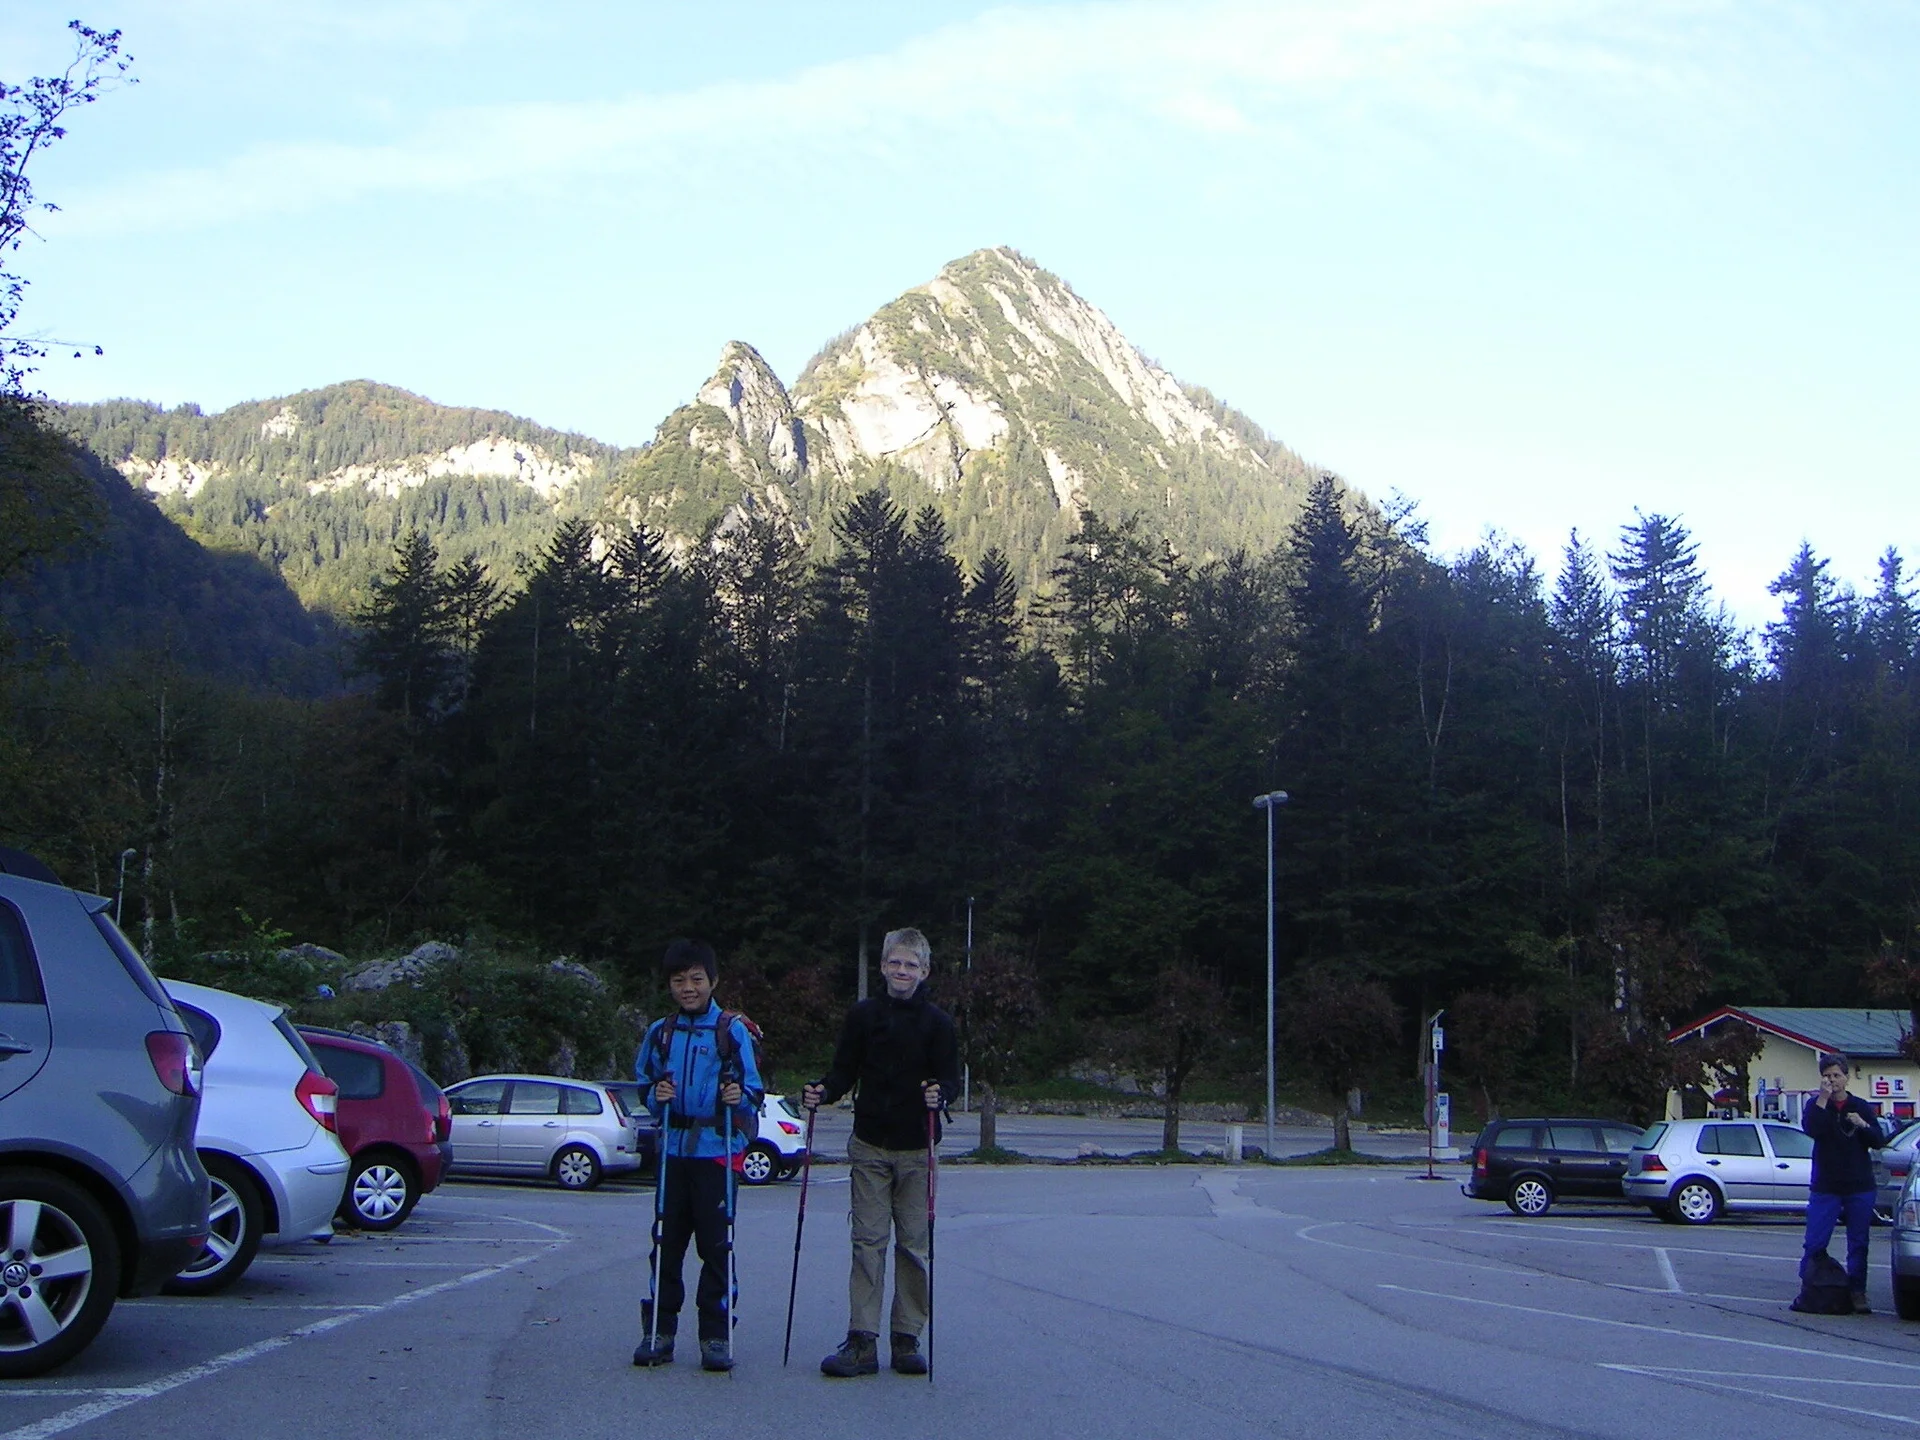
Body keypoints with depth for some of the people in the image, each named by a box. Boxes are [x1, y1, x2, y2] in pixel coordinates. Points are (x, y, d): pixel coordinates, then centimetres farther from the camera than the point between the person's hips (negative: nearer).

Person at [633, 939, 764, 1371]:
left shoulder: (734, 1031, 3)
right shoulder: (659, 1033, 12)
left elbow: (753, 1091, 2)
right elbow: (644, 1085, 16)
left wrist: (740, 1097, -19)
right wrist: (655, 1096, -5)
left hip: (717, 1152, -3)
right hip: (672, 1150, 3)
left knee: (716, 1245, -2)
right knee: (666, 1243, 4)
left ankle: (716, 1335, 5)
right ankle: (658, 1331, 10)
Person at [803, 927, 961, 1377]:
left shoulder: (936, 1021, 2)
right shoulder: (863, 1015, 6)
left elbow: (951, 1076, 0)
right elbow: (845, 1071, 8)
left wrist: (939, 1093, -22)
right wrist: (822, 1092, -12)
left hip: (917, 1151, -1)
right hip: (870, 1146, 1)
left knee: (914, 1245, 3)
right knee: (867, 1241, -1)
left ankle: (907, 1340, 11)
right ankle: (862, 1341, 1)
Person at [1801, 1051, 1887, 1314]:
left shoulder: (1860, 1107, 11)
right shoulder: (1816, 1105, 5)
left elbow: (1879, 1141, 5)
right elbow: (1811, 1129, -17)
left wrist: (1863, 1125, -13)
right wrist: (1823, 1098, -19)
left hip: (1859, 1187, 2)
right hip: (1825, 1186, -2)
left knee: (1858, 1244, 3)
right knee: (1814, 1243, -5)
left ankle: (1858, 1292, 9)